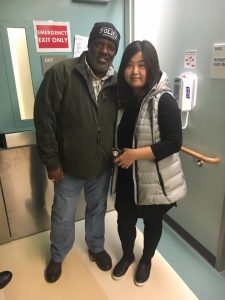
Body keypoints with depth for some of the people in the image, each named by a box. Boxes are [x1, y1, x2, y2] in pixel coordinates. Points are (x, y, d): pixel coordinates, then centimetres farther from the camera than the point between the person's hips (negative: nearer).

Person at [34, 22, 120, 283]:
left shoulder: (117, 82, -4)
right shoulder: (61, 73, -15)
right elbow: (44, 118, -14)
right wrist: (51, 161, -13)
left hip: (102, 166, 3)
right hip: (69, 165, -2)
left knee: (97, 210, 23)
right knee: (63, 216, 17)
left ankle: (96, 248, 51)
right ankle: (57, 257, 46)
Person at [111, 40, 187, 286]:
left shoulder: (164, 101, -18)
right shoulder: (124, 98, 1)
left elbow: (174, 143, -21)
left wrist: (136, 154, -24)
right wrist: (118, 154, -2)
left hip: (154, 179, -4)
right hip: (126, 177, 5)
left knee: (152, 222, 18)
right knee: (124, 220, 18)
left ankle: (146, 260, 46)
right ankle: (127, 255, 48)